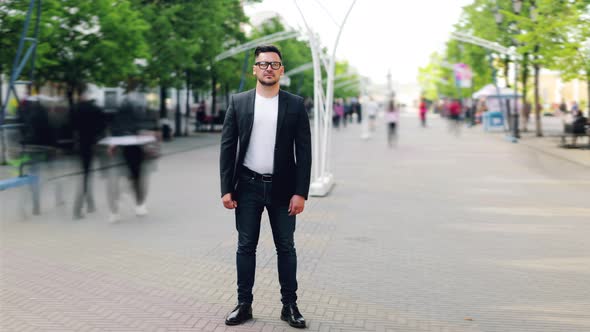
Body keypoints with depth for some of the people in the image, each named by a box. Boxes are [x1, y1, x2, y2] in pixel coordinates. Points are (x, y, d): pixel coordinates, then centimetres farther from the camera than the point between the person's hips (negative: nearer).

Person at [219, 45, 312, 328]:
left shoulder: (295, 104, 0)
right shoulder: (238, 102, 2)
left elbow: (303, 151, -2)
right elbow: (227, 147, 2)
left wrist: (301, 192, -8)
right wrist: (226, 189, -5)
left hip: (282, 187, 0)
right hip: (248, 187, 1)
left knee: (286, 247, 7)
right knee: (246, 246, 7)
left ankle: (290, 305, 16)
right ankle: (244, 304, 17)